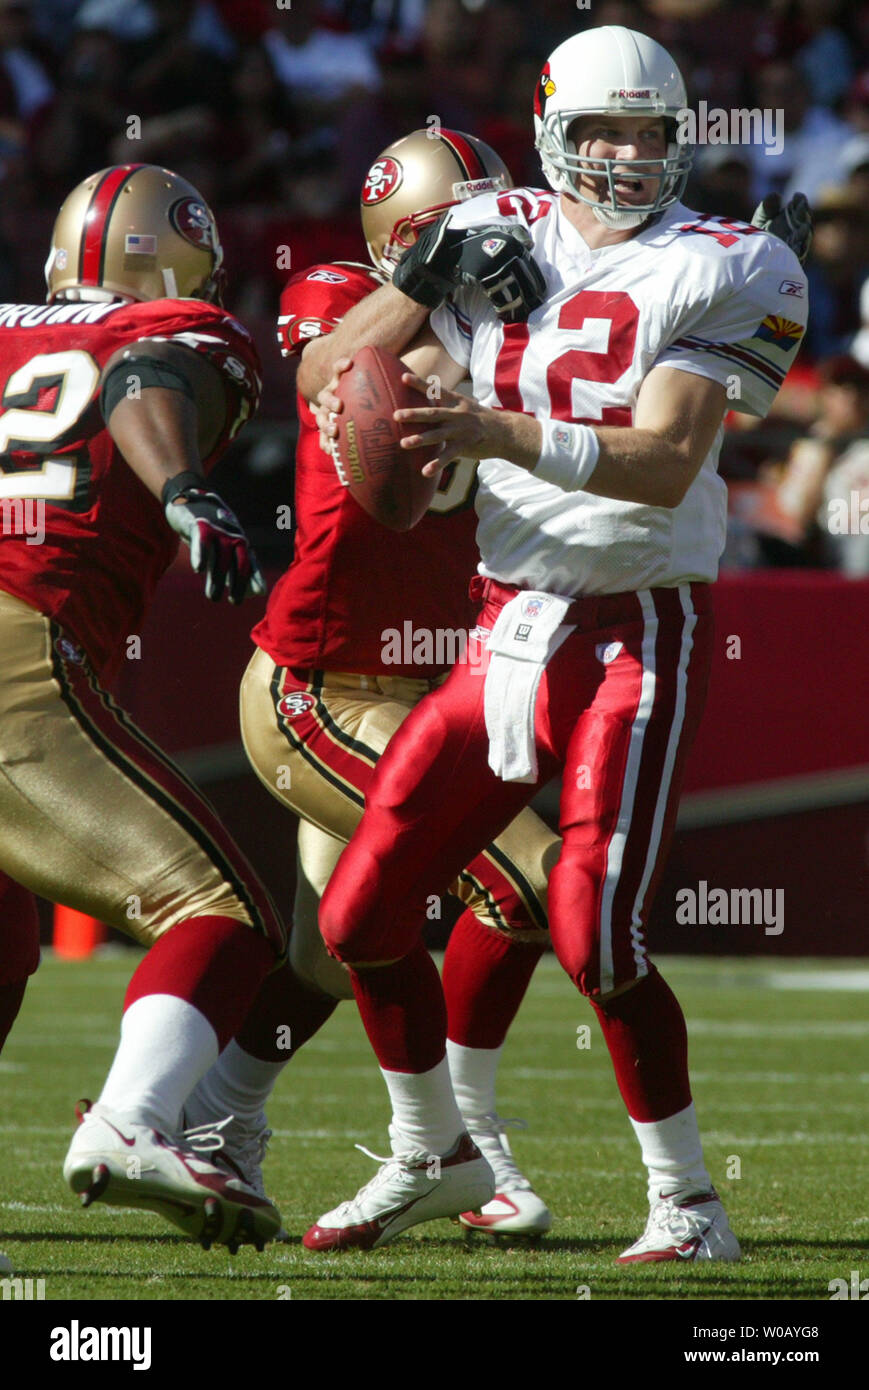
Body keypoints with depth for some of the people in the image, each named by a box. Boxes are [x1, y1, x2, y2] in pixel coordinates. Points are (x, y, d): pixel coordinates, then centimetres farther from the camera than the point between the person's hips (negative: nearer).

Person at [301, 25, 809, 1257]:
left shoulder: (718, 271, -7)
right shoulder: (500, 241, 6)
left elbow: (666, 464, -19)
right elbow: (322, 376, 10)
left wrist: (504, 432, -31)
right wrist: (424, 291, -8)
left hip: (642, 634, -5)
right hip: (513, 631, 5)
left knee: (595, 935, -17)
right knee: (363, 915, 6)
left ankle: (688, 1205, -2)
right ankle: (428, 1154, 28)